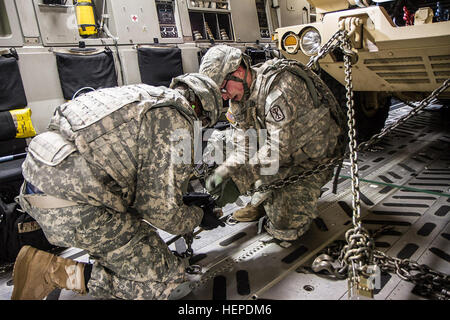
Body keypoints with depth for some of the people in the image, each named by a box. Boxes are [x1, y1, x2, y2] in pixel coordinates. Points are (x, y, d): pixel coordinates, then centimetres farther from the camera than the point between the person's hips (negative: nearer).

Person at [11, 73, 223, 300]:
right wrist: (199, 217, 10)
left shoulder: (143, 94, 18)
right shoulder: (177, 123, -10)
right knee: (170, 281, -2)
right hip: (72, 211, -10)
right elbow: (163, 211, -11)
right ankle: (55, 271, -5)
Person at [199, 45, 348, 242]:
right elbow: (244, 144, -7)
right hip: (282, 148, 8)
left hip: (313, 158, -8)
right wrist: (225, 170, -24)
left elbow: (279, 148, -35)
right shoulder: (241, 94, -4)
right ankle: (262, 201, 11)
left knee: (284, 228, -14)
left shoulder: (280, 86, -31)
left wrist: (235, 177, -34)